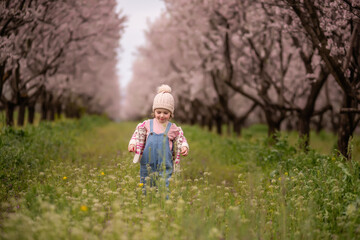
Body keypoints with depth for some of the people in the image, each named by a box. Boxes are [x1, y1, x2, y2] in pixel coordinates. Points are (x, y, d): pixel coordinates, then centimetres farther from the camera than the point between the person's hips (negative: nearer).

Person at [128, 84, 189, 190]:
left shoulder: (173, 129, 3)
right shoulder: (146, 125, 4)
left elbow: (181, 140, 11)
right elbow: (137, 136, 10)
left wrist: (184, 148, -9)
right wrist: (132, 144, -7)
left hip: (165, 166, -1)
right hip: (147, 165, 2)